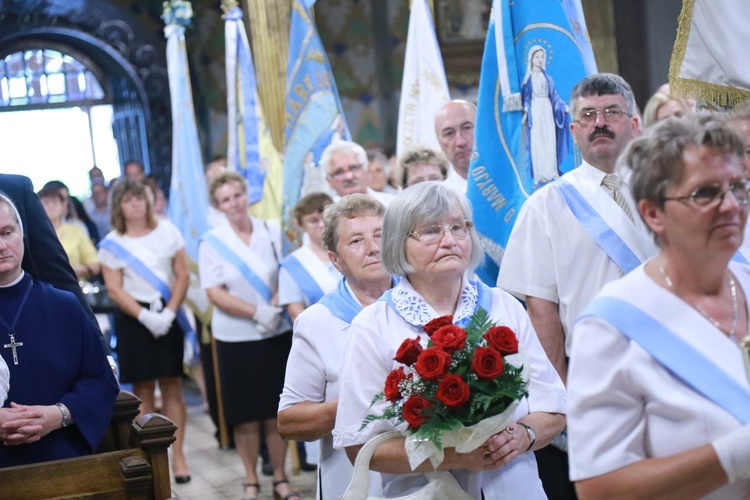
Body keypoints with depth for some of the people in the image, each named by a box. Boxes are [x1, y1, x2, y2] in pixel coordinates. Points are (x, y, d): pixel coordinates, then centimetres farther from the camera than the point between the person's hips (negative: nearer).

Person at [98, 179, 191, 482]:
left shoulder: (166, 231, 4)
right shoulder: (111, 243, 1)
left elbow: (182, 276, 2)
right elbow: (114, 290, -2)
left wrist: (169, 312, -10)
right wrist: (145, 316, -13)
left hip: (167, 315, 1)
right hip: (133, 318, -1)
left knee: (171, 385, 0)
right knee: (142, 389, 2)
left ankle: (177, 455, 4)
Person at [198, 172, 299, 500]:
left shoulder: (272, 232, 2)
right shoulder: (211, 242, -4)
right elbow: (215, 293, -8)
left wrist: (275, 308, -14)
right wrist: (257, 312, -17)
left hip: (276, 334, 1)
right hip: (235, 338, -1)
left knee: (275, 411, 7)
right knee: (246, 416, 5)